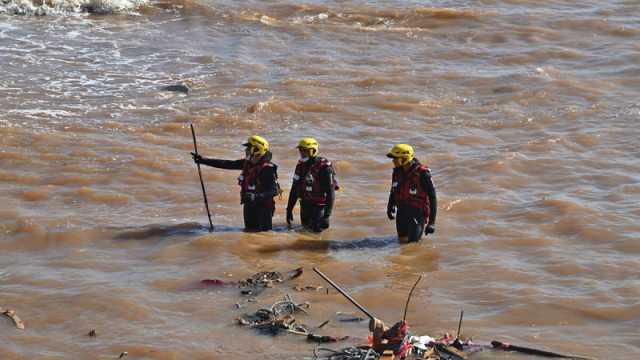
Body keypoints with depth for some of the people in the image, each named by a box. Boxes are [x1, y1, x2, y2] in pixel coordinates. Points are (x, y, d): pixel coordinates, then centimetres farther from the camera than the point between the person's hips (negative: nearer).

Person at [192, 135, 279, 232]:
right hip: (249, 206, 9)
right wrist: (202, 160, 9)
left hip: (262, 208, -9)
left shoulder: (267, 169, -20)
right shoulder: (248, 163, 4)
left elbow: (275, 190, -22)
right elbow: (227, 164, 9)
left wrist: (256, 196, -34)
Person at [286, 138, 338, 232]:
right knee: (305, 225, 12)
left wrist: (327, 213, -24)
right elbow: (294, 189, 9)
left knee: (316, 229, -11)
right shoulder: (301, 165, 2)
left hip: (320, 205, -6)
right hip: (305, 204, 6)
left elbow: (330, 191, -19)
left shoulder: (324, 167, -17)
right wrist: (289, 209, 7)